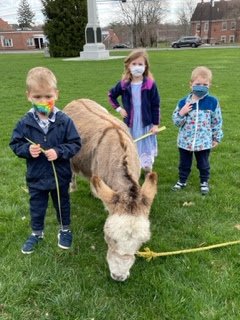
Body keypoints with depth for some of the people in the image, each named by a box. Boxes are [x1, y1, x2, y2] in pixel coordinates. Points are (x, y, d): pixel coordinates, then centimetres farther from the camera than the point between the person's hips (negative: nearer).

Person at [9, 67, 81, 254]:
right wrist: (27, 150, -22)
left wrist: (59, 152, -24)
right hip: (36, 177, 1)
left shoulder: (64, 121, -16)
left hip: (60, 175, -1)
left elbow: (75, 144, -10)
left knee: (62, 205, 20)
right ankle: (36, 233, 43)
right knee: (37, 208, 19)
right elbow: (15, 144, -2)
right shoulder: (25, 123, -12)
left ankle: (65, 230, 44)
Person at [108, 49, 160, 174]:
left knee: (146, 147, 10)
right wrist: (118, 108, 3)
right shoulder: (124, 84, -4)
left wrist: (156, 124, -5)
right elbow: (111, 95, 14)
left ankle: (148, 169, 28)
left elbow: (156, 106, -5)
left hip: (146, 123, -1)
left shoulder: (150, 85, -10)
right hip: (130, 124, 2)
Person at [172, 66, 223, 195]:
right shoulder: (183, 102, -8)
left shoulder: (213, 102, -10)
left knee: (203, 164, 17)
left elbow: (217, 122, 0)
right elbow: (176, 122, -4)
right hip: (185, 141, 1)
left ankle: (204, 182, 38)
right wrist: (182, 113, -22)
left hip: (204, 142, -1)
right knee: (184, 163, 18)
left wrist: (216, 138, 4)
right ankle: (182, 180, 39)